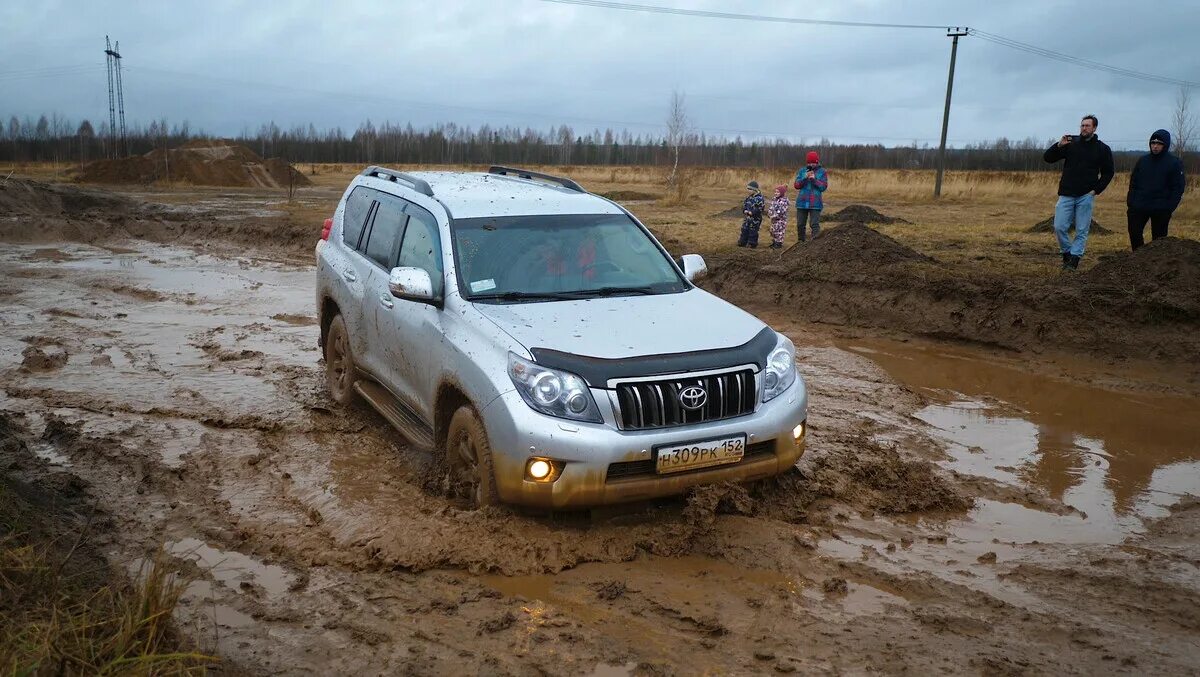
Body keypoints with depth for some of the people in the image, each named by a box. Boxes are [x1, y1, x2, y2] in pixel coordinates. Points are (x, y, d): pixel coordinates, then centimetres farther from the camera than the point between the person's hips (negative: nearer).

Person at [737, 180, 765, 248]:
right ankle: (742, 242, 24)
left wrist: (752, 212, -21)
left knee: (753, 231, 2)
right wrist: (745, 210, -4)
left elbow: (760, 209, -21)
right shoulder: (749, 197, 7)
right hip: (747, 217, 8)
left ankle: (752, 243, 14)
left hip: (755, 218, -8)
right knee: (744, 230, 13)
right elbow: (744, 204, 15)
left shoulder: (759, 198, -17)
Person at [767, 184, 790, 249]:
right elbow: (771, 207, 20)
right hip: (774, 219, 9)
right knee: (773, 231, 15)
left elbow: (781, 210, -23)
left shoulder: (784, 201, -16)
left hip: (780, 220, -9)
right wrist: (769, 212, 2)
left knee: (779, 232, -5)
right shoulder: (775, 199, 12)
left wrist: (775, 215, -24)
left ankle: (779, 243, 2)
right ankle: (774, 242, 26)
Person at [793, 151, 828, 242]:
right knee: (800, 224, 10)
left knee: (815, 225, -10)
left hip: (815, 204, -3)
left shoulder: (822, 172, 2)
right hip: (802, 202, 3)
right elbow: (796, 185, 2)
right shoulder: (802, 171, 8)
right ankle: (801, 242, 25)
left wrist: (814, 179, -16)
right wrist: (805, 178, -13)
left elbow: (823, 187, -5)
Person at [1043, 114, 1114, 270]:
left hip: (1086, 196, -1)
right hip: (1066, 195, 1)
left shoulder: (1103, 149, 4)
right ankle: (1067, 253, 16)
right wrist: (1059, 145, -14)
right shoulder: (1071, 143, 4)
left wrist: (1097, 190, -3)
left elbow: (1108, 173, 9)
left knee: (1082, 231, -1)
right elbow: (1047, 158, 2)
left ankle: (1074, 259, 3)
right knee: (1059, 227, -5)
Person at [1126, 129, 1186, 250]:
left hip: (1161, 211, -4)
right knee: (1134, 233, 2)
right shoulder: (1143, 160, 8)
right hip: (1138, 208, 4)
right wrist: (1130, 203, 2)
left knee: (1158, 239, 4)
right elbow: (1133, 183, 11)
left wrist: (1169, 207, -15)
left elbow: (1178, 188, -6)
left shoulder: (1174, 163, -4)